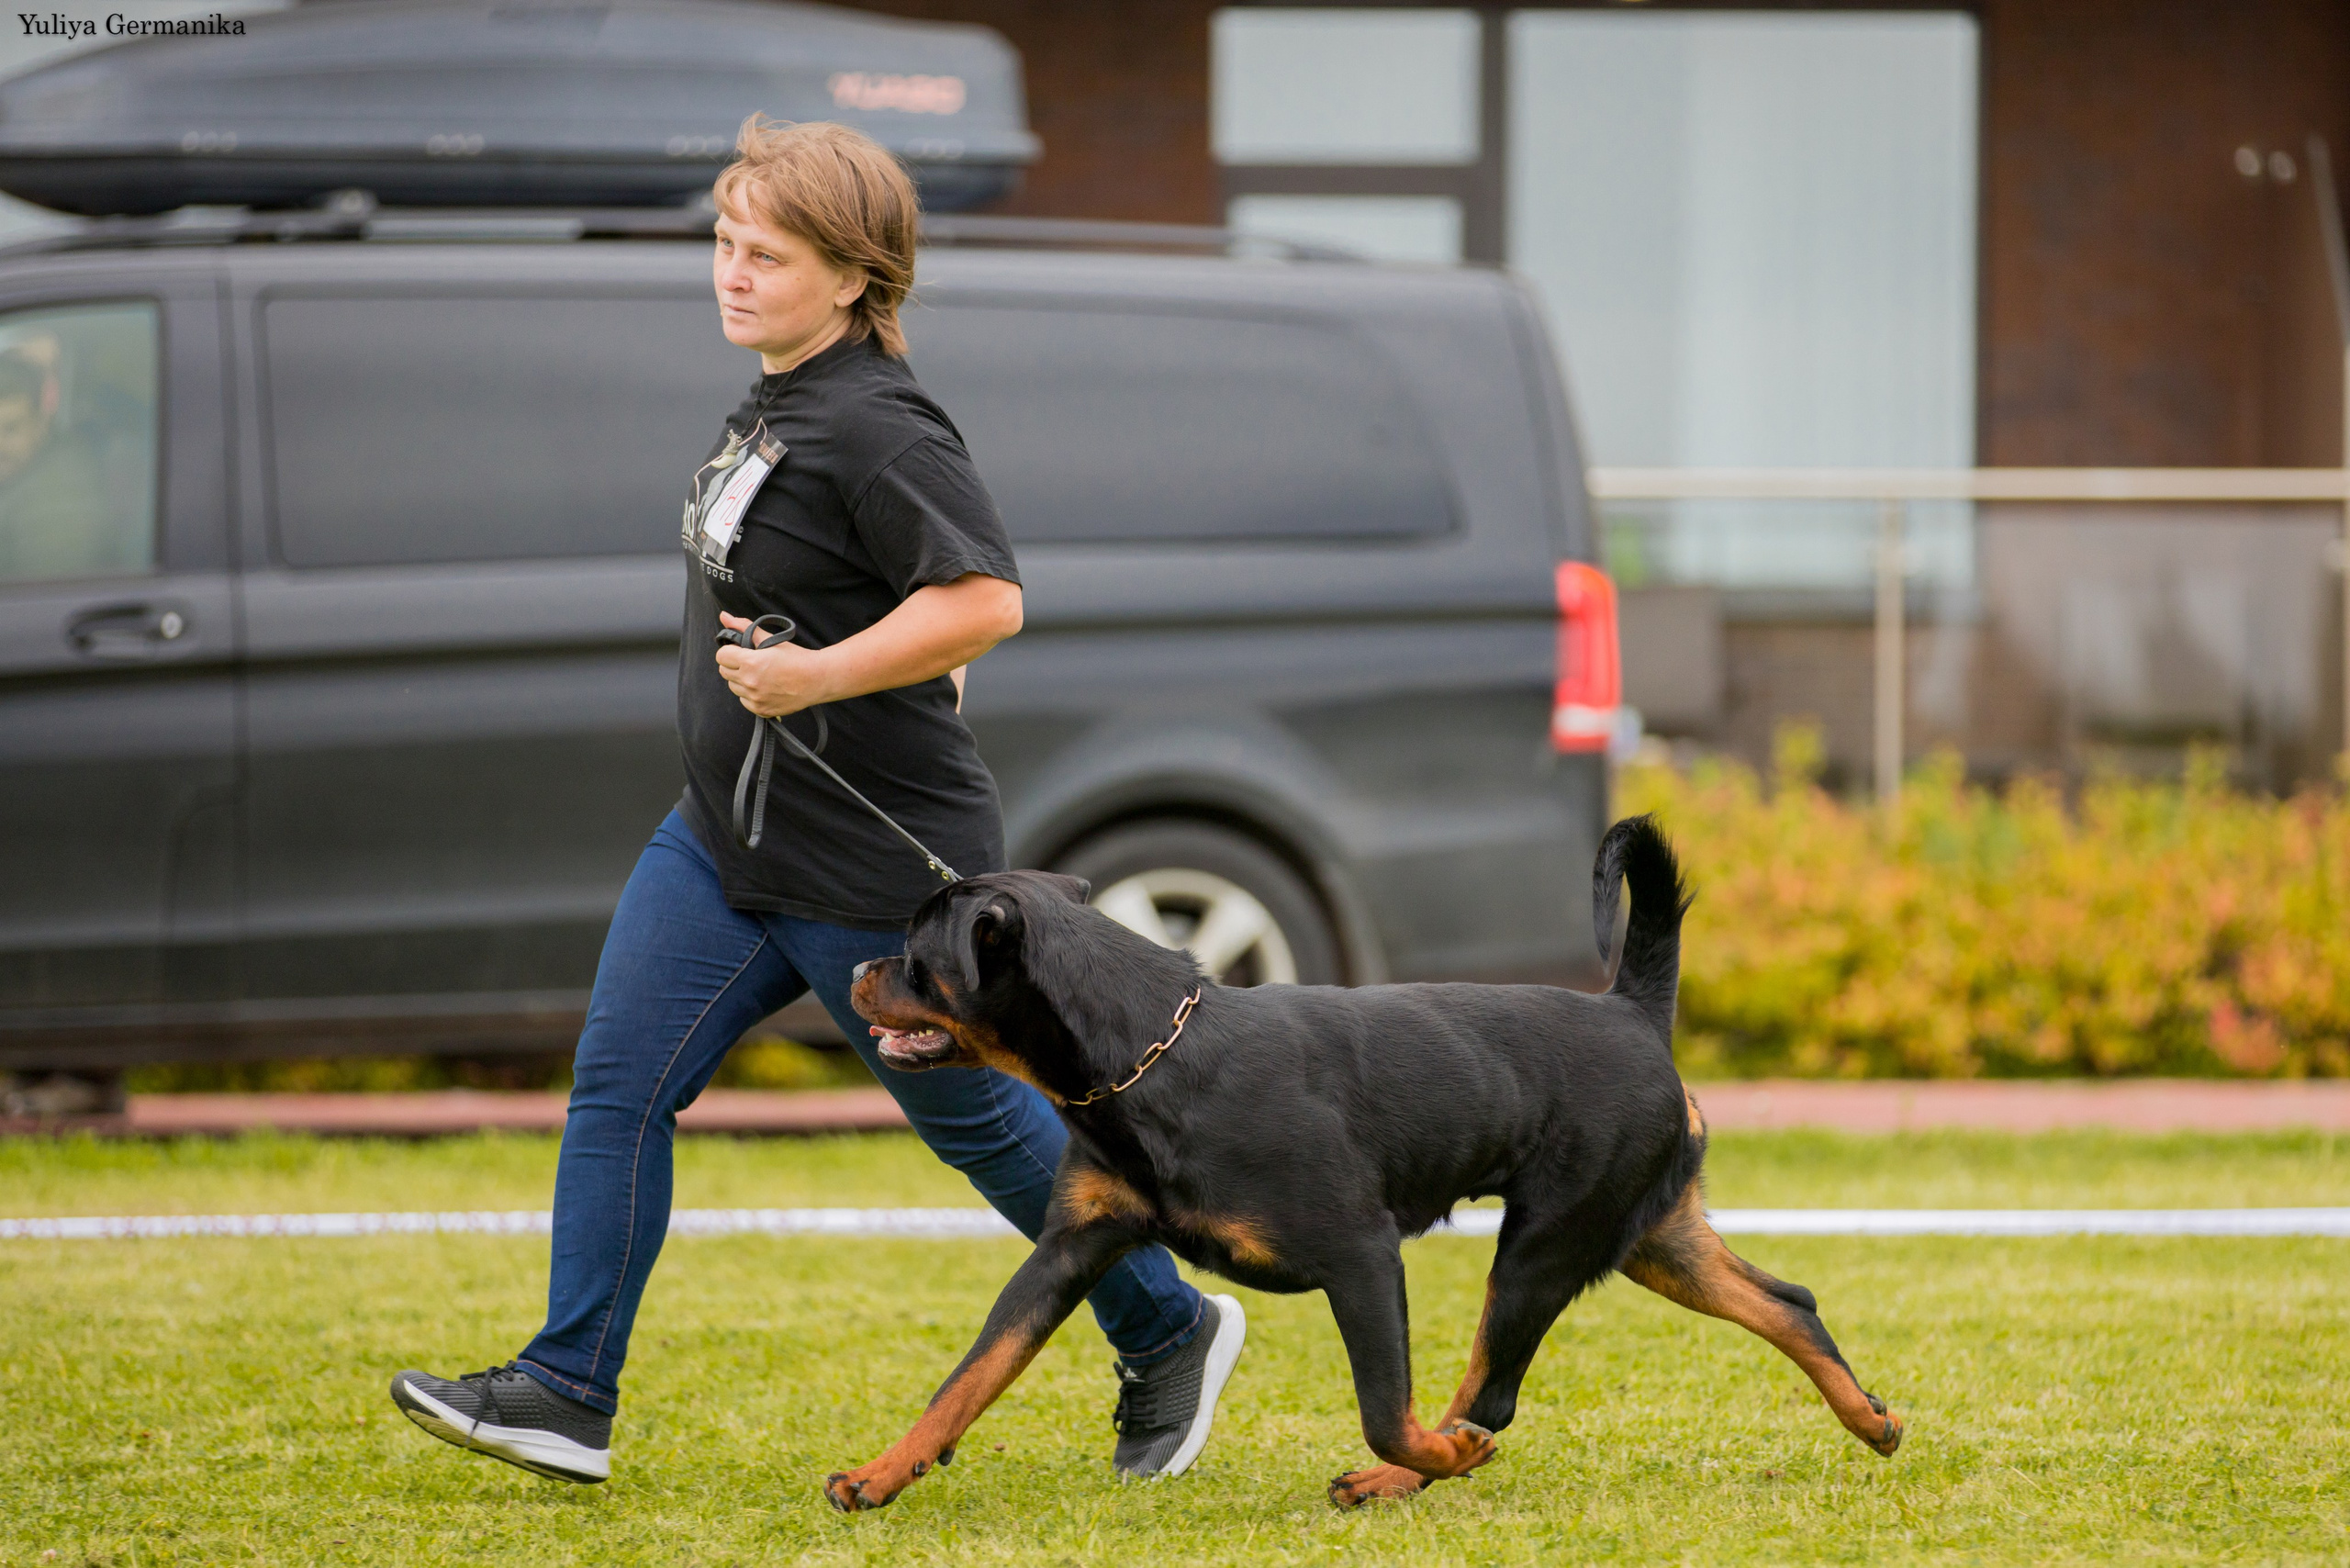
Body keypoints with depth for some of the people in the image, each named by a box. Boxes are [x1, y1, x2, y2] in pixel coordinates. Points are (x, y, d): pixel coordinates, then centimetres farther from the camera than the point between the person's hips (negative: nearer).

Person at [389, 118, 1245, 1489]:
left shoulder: (876, 427, -21)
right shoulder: (778, 407, 9)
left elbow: (983, 601, -30)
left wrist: (821, 677, -30)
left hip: (874, 866, -9)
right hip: (723, 844, 9)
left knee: (975, 1119, 6)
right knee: (618, 1086, -1)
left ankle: (1169, 1338, 25)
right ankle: (567, 1396, 0)